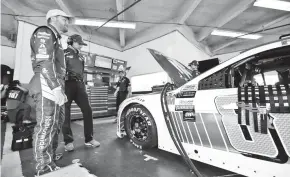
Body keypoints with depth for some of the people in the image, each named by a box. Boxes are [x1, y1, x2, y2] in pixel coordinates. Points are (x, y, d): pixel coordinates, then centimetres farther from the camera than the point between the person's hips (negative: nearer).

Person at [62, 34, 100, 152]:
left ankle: (89, 139, 8)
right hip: (67, 84, -5)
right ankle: (68, 141, 10)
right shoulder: (64, 53, 6)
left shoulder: (81, 57, 23)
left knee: (87, 110, -2)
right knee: (65, 113, -1)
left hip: (79, 85, 5)